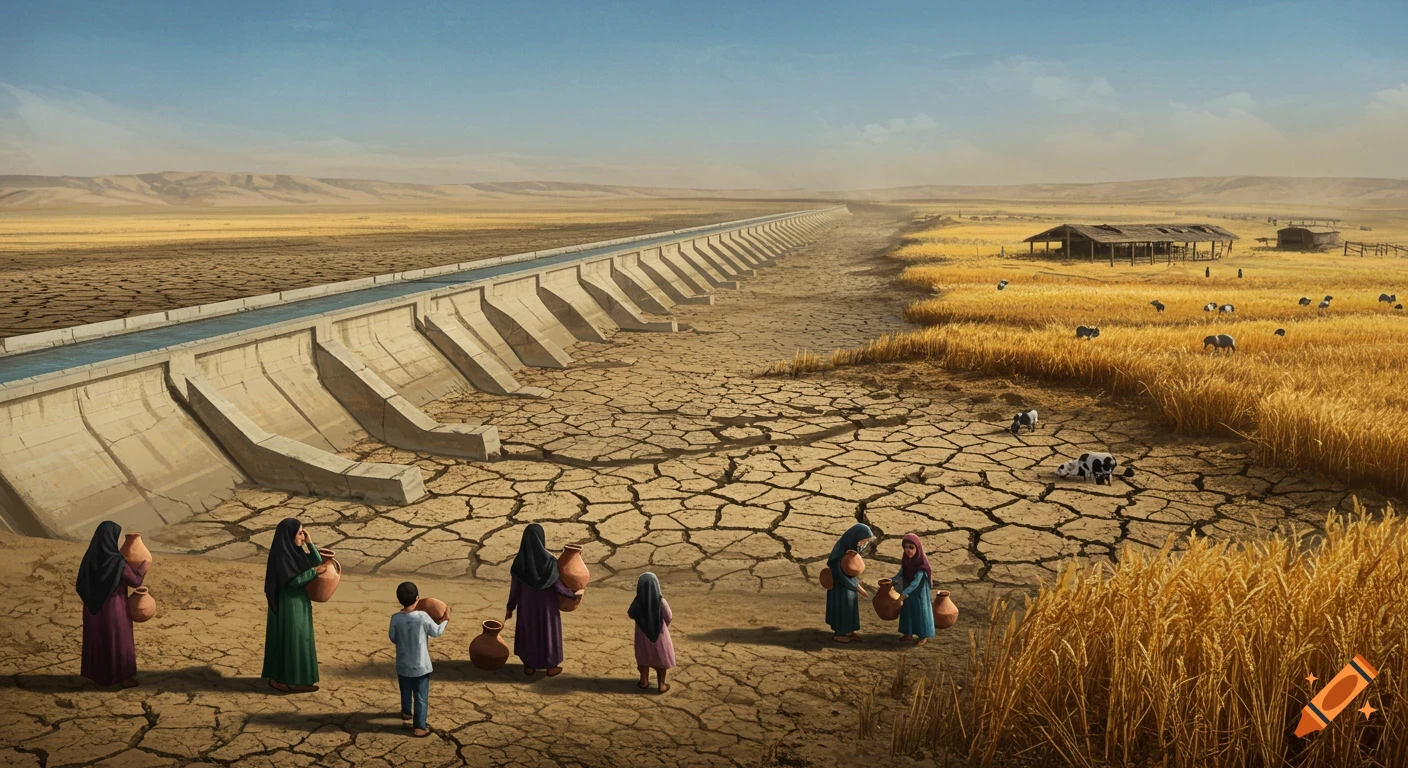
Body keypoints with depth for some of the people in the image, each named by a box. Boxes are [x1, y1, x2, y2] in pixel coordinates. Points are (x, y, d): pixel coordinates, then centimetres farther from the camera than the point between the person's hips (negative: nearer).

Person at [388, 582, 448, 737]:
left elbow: (393, 638, 1)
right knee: (421, 697, 9)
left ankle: (406, 713, 49)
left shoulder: (395, 618, -14)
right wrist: (446, 619, 10)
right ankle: (420, 727, 14)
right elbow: (436, 632, -6)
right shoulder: (422, 616, -22)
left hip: (403, 665, 4)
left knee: (406, 692, 27)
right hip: (420, 665, -3)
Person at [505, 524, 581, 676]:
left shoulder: (519, 561, -16)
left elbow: (514, 586, -9)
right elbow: (557, 585, -17)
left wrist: (510, 608, 4)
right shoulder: (549, 560, -24)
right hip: (546, 604, -2)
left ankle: (529, 666, 32)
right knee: (548, 631, 17)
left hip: (526, 603, 2)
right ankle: (551, 666, 29)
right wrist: (573, 594, -1)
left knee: (528, 632, 21)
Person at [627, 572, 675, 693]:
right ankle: (661, 685, 25)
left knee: (644, 658, 22)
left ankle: (644, 681, 34)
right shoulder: (661, 601, -26)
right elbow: (669, 618, -13)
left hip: (643, 635, 2)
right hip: (659, 635, -1)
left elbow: (631, 614, -3)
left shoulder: (637, 603, -21)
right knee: (661, 659, 17)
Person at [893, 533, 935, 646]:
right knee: (907, 610, 16)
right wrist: (891, 581, -10)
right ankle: (909, 633, 31)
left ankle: (924, 636, 21)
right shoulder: (905, 560, -7)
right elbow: (901, 573, 6)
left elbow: (916, 582, -29)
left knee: (920, 611, 6)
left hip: (919, 592, -6)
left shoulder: (922, 564, -26)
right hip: (908, 591, 6)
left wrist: (904, 594, -35)